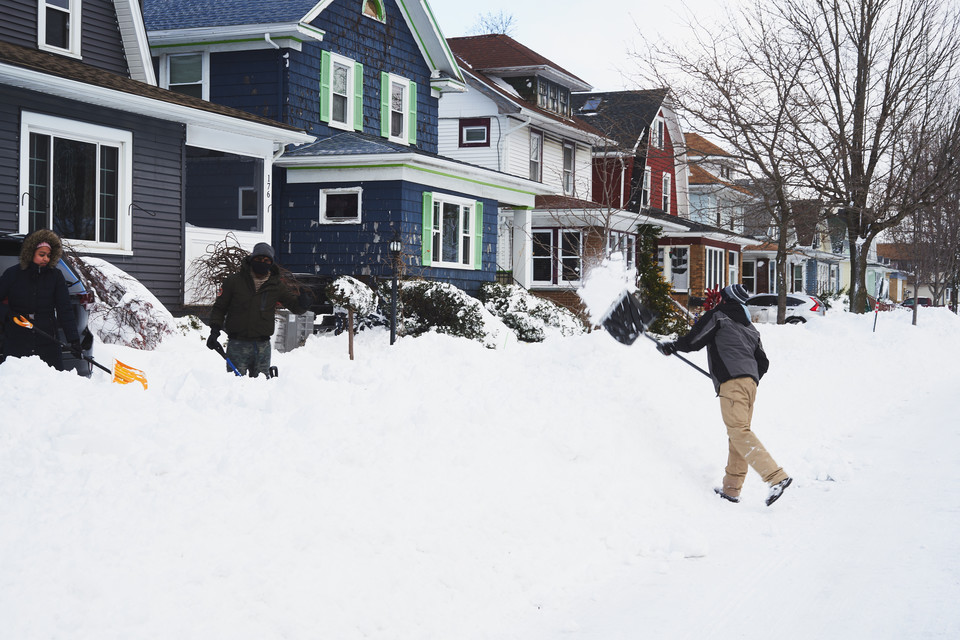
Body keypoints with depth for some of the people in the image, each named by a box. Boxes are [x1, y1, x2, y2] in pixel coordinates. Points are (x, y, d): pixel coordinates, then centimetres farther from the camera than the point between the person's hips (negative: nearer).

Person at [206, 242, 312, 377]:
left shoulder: (276, 285, 7)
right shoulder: (234, 281, 1)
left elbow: (295, 305, 8)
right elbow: (219, 308, 5)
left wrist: (303, 302, -16)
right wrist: (215, 330, -9)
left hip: (262, 346, 3)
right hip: (238, 345, -2)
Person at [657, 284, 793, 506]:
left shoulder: (717, 315, 8)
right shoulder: (750, 327, 27)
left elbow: (693, 341, 3)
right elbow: (763, 362, 25)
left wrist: (670, 346, 20)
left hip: (732, 381, -8)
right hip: (751, 382, 8)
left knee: (739, 432, -15)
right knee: (739, 433, 10)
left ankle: (776, 477, -27)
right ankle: (731, 488, 11)